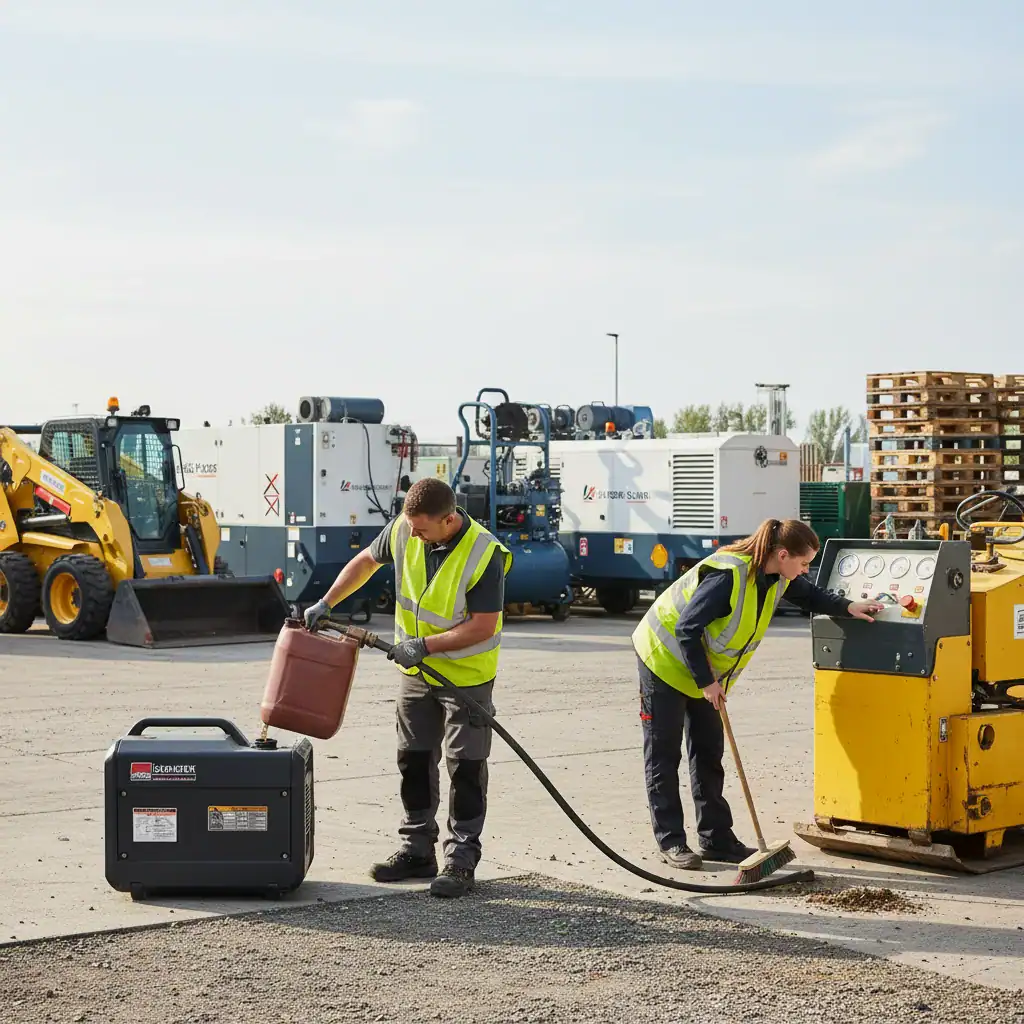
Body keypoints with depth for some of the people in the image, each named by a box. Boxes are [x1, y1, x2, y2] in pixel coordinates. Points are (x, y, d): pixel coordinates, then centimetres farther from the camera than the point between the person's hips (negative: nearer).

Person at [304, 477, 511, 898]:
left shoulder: (484, 555, -27)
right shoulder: (404, 530, -10)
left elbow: (483, 627, -25)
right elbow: (366, 561, 10)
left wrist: (425, 645, -26)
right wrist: (325, 604, 7)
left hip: (467, 675, -6)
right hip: (417, 672, 6)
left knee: (465, 767, -1)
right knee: (414, 760, 11)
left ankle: (461, 859, 8)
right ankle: (417, 850, 22)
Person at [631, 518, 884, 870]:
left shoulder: (779, 577, -8)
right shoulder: (729, 576, -34)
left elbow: (809, 595, 14)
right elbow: (687, 629, -31)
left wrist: (847, 608, -3)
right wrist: (706, 682, -25)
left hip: (706, 674, 8)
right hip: (665, 659, -8)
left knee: (708, 752, 8)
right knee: (663, 753, -1)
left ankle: (716, 839, 13)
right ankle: (670, 842, 3)